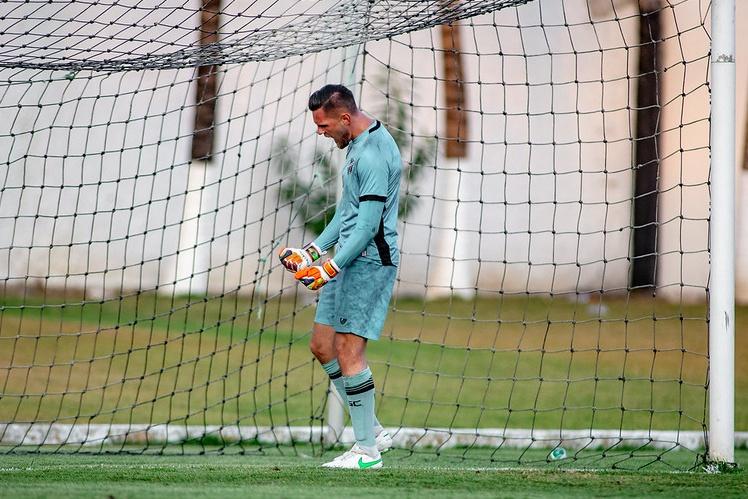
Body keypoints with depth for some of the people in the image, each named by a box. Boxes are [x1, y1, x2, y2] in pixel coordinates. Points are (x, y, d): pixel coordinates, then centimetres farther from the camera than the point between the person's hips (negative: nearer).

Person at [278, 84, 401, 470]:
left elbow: (368, 224, -22)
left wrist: (331, 269, -21)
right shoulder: (357, 145, 15)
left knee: (348, 349, -11)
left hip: (369, 261, -11)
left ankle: (367, 451, -5)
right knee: (322, 345, 10)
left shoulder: (374, 155, -19)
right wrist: (313, 251, 19)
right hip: (348, 260, 11)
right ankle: (372, 431, 17)